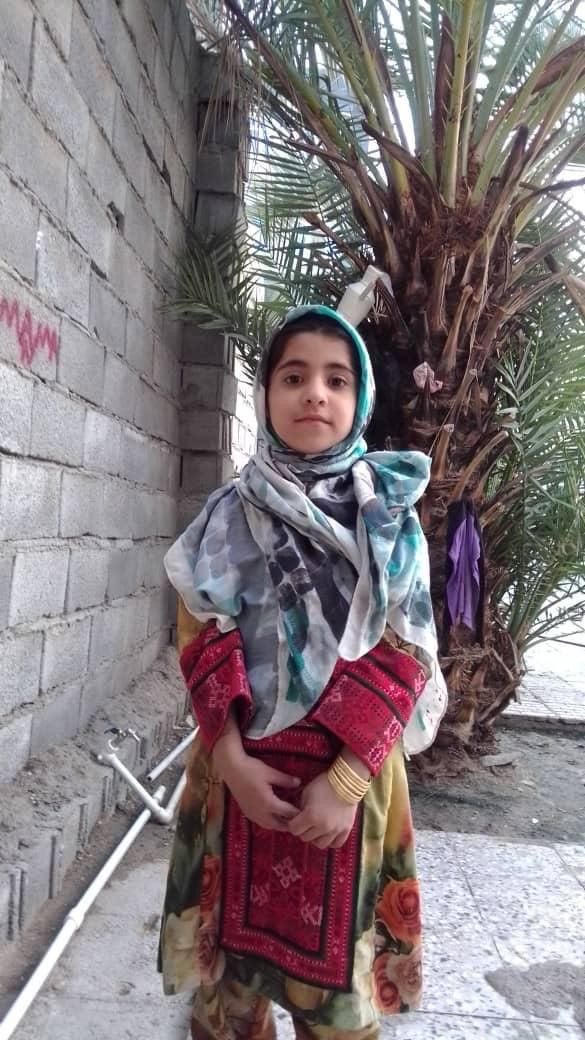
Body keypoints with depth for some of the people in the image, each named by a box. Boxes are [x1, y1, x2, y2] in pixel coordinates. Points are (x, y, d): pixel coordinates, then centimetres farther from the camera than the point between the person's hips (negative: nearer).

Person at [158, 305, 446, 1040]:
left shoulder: (390, 518, -1)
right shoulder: (228, 514, 1)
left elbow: (405, 653, -5)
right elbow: (201, 638, -1)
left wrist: (346, 779, -14)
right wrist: (231, 757, -12)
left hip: (350, 768, 0)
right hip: (241, 765, 1)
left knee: (337, 958, 11)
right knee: (232, 946, 14)